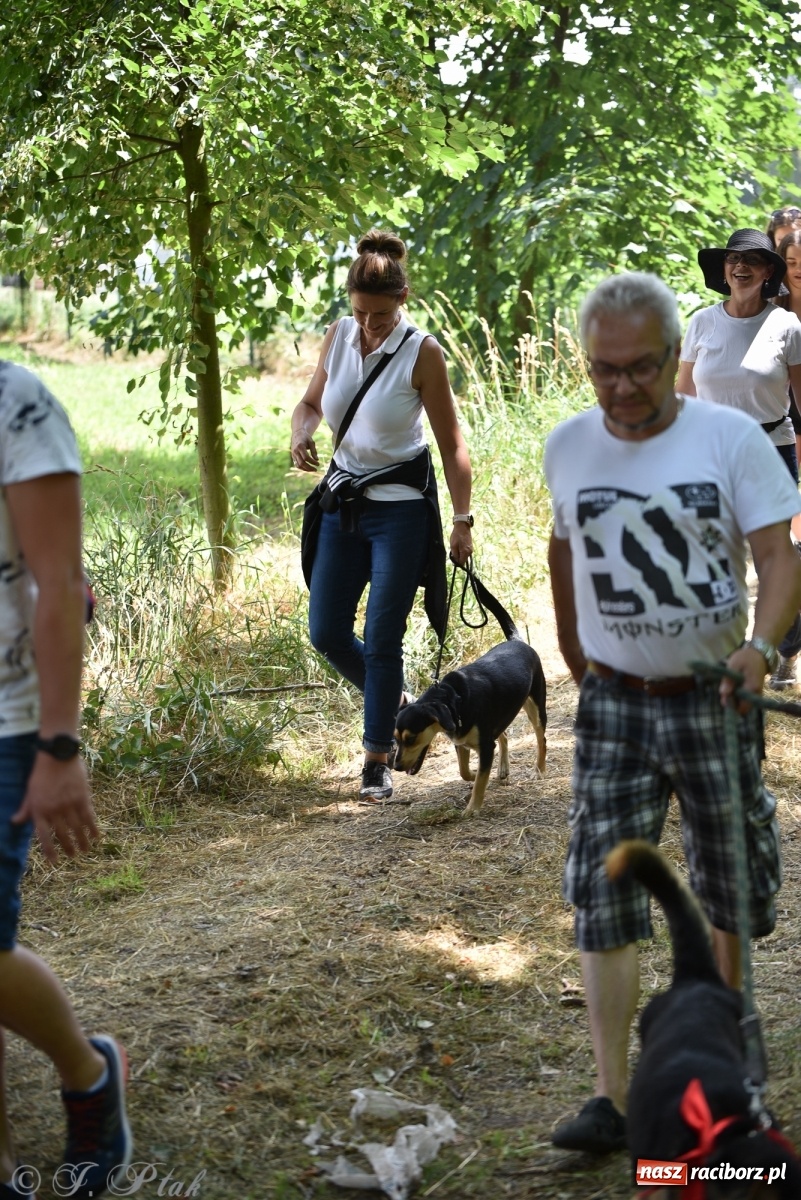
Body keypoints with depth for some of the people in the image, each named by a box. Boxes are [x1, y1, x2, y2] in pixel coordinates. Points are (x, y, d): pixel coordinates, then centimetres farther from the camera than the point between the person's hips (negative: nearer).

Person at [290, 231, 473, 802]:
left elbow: (451, 443, -10)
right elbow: (311, 402, 14)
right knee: (327, 632, 7)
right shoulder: (338, 336, 0)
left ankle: (377, 759, 12)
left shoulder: (422, 353, -14)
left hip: (401, 507, -5)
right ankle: (391, 699, 35)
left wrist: (463, 520, -11)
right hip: (344, 500, 5)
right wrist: (300, 434, -9)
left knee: (382, 640, -3)